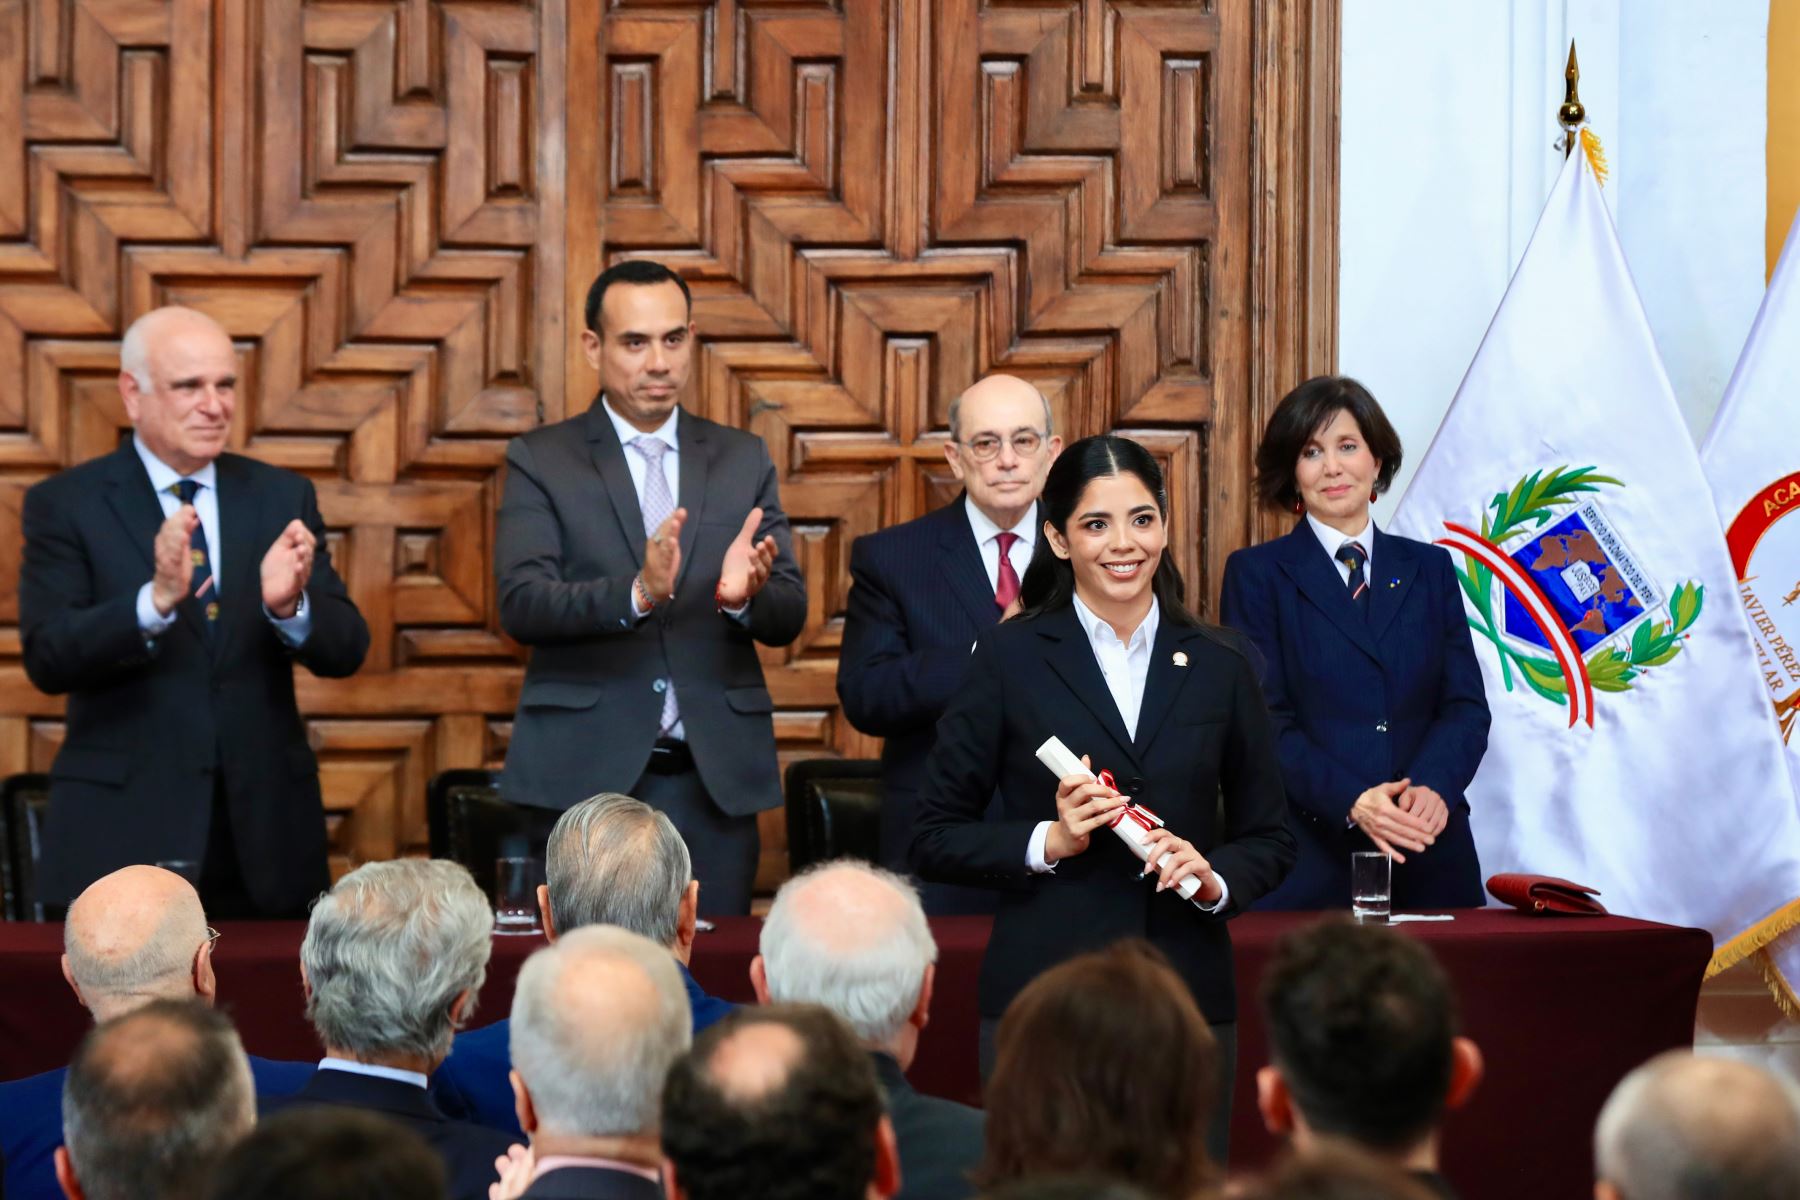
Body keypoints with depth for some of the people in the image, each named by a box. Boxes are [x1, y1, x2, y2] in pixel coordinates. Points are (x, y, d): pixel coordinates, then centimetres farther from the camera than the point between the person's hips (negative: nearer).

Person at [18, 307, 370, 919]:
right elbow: (48, 660, -12)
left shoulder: (282, 498, 8)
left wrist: (290, 606, -20)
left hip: (266, 831, 3)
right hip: (123, 837, -3)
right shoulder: (65, 504, -1)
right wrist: (156, 599, -28)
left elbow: (346, 651, 2)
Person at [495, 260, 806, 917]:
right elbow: (521, 604, -10)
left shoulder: (743, 460, 11)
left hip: (716, 778, 3)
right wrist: (636, 593, -27)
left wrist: (744, 596, -19)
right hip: (586, 772, -2)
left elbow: (789, 615, 5)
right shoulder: (541, 461, 3)